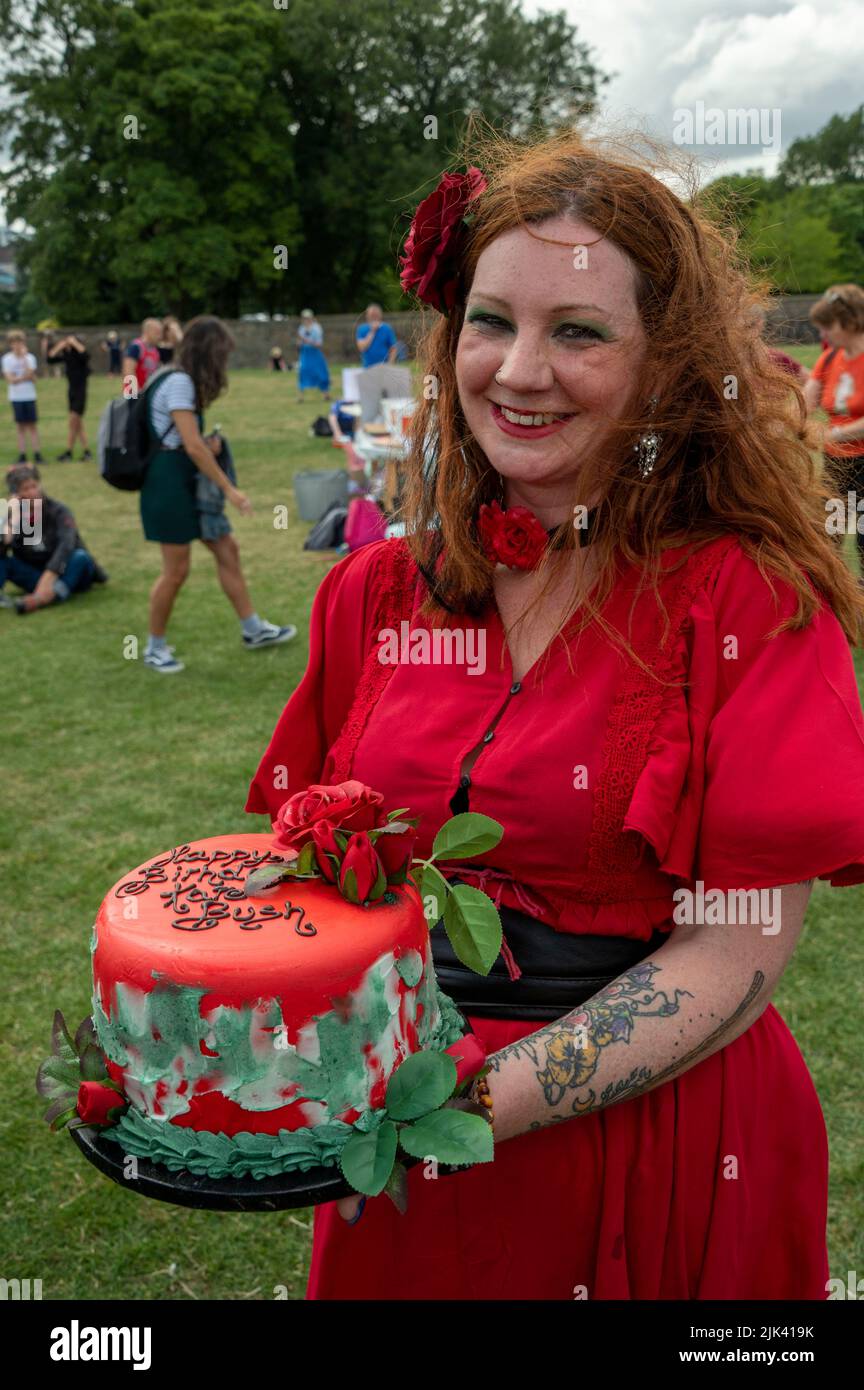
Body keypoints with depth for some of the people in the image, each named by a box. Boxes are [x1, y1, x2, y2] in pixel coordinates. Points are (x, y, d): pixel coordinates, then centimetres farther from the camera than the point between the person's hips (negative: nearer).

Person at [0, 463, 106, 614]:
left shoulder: (58, 511, -12)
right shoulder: (13, 515, -2)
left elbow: (66, 544, -30)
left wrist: (48, 578, -43)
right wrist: (12, 521, -25)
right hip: (35, 576, 3)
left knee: (81, 557, -34)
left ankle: (45, 598, -55)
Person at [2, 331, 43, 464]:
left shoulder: (30, 357, 1)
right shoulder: (7, 359, -2)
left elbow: (30, 375, -12)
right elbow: (10, 379, -8)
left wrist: (24, 357, -14)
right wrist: (26, 377, -12)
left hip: (30, 396, 0)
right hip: (16, 397, 0)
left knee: (32, 425, 1)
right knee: (20, 425, 4)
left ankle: (37, 454, 1)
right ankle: (22, 455, 7)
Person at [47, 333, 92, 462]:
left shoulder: (80, 355, -9)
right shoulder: (66, 355, 6)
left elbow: (86, 355, -32)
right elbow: (50, 358, 5)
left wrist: (75, 343, -23)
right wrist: (59, 347, -4)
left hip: (80, 391, -7)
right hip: (71, 391, 7)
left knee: (73, 423, -7)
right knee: (78, 424, 8)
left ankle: (68, 452, -3)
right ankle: (87, 451, 13)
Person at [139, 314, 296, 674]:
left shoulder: (184, 381, 14)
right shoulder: (179, 383, -17)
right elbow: (192, 446, -22)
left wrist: (210, 443, -3)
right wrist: (229, 489, -18)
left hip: (188, 482, 10)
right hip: (169, 484, -10)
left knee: (227, 548, 11)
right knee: (176, 569, -4)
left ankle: (252, 629, 21)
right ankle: (155, 647, 12)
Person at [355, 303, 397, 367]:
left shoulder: (387, 329, 1)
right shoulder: (362, 330, 3)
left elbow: (393, 349, 3)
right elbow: (362, 347, -11)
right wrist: (372, 332, -11)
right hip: (368, 369, 1)